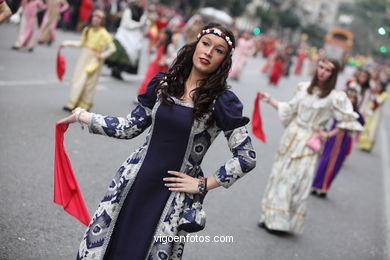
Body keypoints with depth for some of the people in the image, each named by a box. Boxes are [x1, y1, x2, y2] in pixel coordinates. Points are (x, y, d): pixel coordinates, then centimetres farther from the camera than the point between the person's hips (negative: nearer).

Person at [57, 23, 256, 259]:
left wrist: (203, 185, -8)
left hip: (174, 194, -4)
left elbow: (247, 158, -8)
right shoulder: (163, 85, 3)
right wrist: (82, 115, 13)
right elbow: (129, 127, 10)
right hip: (137, 180, 4)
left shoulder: (222, 102, -10)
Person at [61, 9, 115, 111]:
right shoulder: (87, 30, 3)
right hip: (84, 56, 5)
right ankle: (72, 104, 12)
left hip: (95, 59, -5)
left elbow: (112, 48, -13)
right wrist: (68, 43, 9)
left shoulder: (104, 34, -12)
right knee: (77, 79, 5)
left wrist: (102, 55, -14)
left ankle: (85, 105, 8)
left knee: (89, 82, -2)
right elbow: (81, 43, 12)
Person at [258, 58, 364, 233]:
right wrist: (270, 100, 15)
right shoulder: (304, 88, 5)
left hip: (309, 144, -5)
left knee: (297, 182, -3)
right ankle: (271, 218, 19)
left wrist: (328, 134, -7)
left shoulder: (335, 97, -10)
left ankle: (285, 222, 7)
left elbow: (349, 121, -6)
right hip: (291, 137, 5)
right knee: (279, 176, 8)